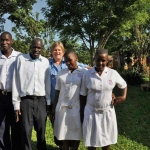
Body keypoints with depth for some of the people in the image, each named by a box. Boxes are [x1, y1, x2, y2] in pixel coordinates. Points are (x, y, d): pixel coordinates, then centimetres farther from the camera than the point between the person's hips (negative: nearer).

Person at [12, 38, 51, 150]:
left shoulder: (45, 61, 7)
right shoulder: (21, 59, 0)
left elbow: (47, 83, 11)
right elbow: (16, 82, 1)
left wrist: (48, 102, 8)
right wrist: (16, 104, -2)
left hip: (41, 101, 2)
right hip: (26, 100, -2)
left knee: (41, 131, 10)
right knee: (26, 132, 2)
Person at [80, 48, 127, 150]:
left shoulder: (113, 73, -5)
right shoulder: (87, 74, -7)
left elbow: (124, 85, 13)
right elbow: (83, 95, 0)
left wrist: (123, 96, -3)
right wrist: (81, 113, 2)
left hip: (107, 112, 1)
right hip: (91, 112, -1)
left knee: (106, 140, 14)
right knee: (91, 141, 9)